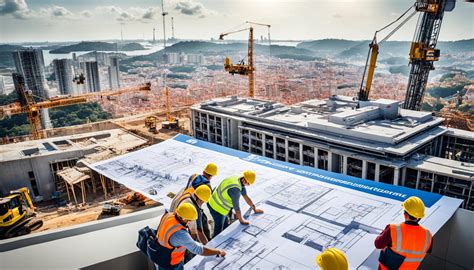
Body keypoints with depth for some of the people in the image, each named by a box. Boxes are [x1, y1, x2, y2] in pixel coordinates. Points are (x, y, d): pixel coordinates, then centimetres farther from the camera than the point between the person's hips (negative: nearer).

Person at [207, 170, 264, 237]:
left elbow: (246, 197, 6)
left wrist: (255, 209, 14)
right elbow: (236, 207, -24)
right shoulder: (235, 189, -35)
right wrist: (241, 220, -10)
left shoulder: (240, 181, -7)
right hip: (217, 208, -9)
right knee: (219, 229, 10)